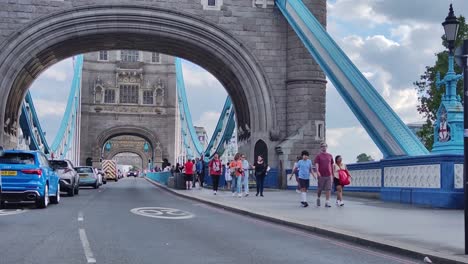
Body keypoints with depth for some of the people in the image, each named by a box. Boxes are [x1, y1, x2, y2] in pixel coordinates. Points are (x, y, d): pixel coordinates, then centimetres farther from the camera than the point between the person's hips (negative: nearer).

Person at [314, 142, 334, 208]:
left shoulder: (330, 155, 11)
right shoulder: (318, 156, 1)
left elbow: (331, 165, 18)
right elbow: (316, 164, -10)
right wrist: (317, 171, -26)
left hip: (328, 175, 3)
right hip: (321, 175, -2)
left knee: (328, 189, -3)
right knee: (320, 188, 7)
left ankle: (327, 202, -3)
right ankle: (318, 198, 32)